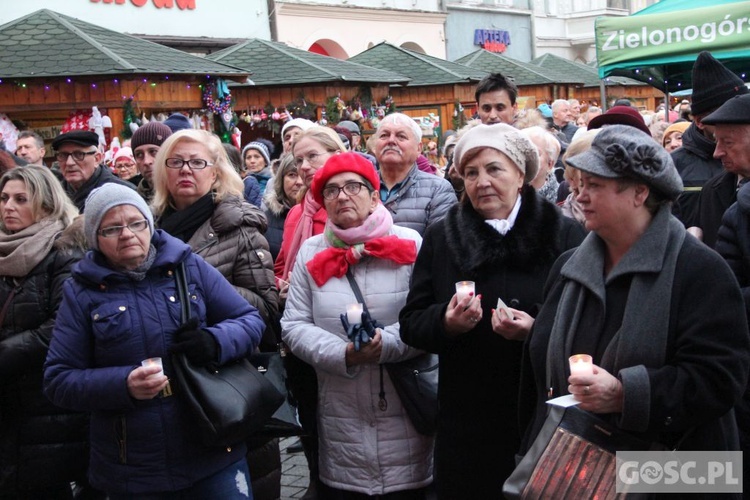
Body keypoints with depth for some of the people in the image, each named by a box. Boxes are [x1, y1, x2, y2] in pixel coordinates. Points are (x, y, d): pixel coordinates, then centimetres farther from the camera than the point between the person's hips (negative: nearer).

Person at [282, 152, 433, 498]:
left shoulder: (409, 245, -1)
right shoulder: (311, 252, 6)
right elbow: (294, 326, 1)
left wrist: (386, 343, -22)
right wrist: (343, 354, -15)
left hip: (405, 413, -1)